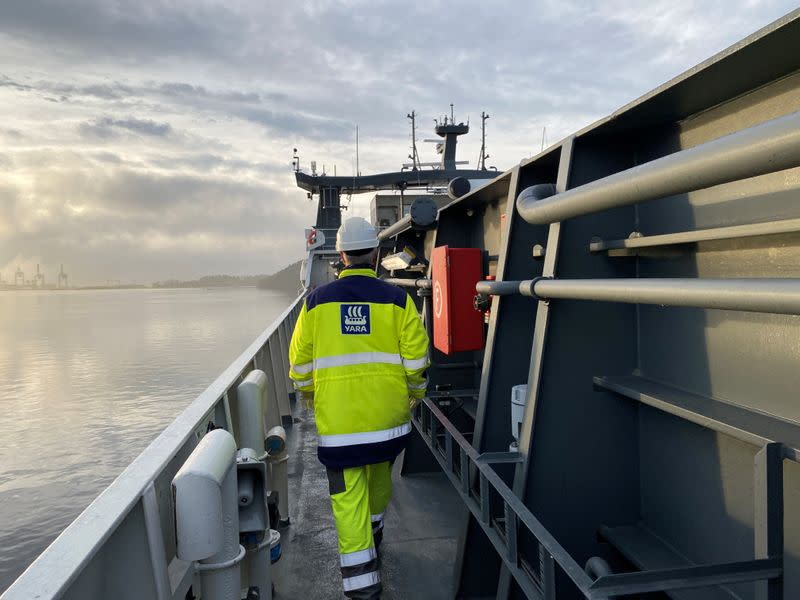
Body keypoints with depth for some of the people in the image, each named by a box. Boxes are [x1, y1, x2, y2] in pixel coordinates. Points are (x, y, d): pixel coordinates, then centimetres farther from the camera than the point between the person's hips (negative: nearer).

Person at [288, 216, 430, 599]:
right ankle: (373, 533, 48)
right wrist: (414, 396, 13)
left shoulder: (316, 301, -2)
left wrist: (310, 396, 22)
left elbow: (300, 362, 4)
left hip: (337, 419, -1)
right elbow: (416, 359, -5)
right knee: (379, 474, 25)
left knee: (348, 495, 6)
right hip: (388, 413, 2)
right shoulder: (397, 300, -5)